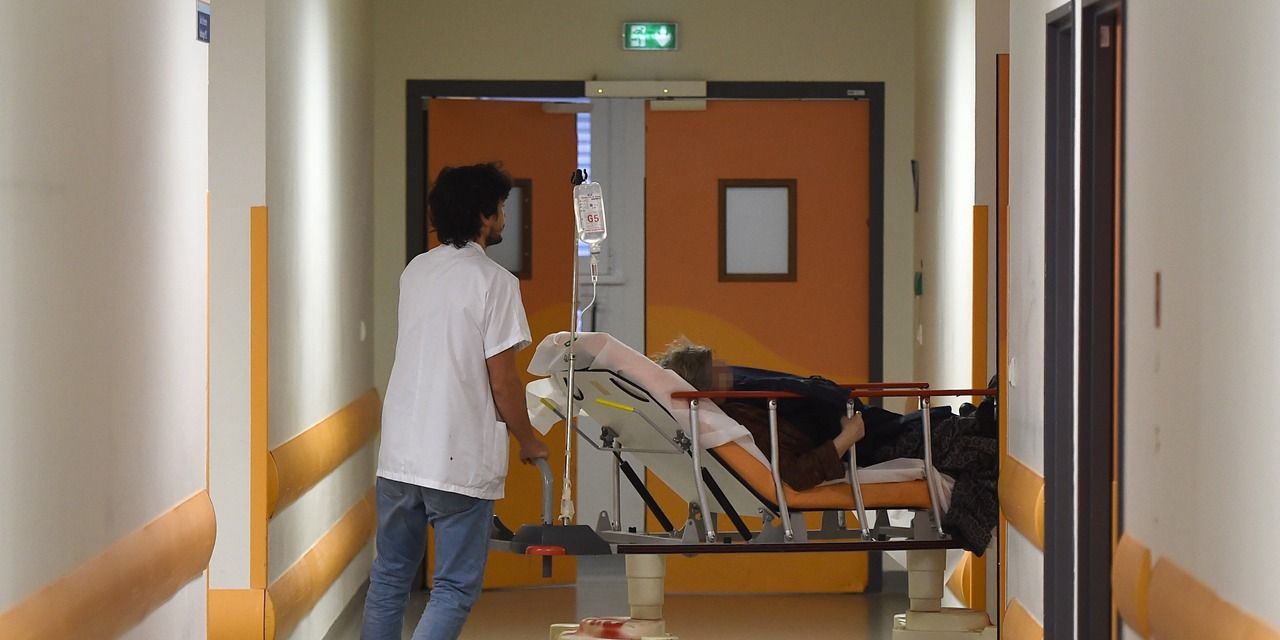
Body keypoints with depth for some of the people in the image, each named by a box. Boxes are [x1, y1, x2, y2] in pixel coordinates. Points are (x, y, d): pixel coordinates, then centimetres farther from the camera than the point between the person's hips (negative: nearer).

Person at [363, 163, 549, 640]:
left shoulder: (414, 272, 10)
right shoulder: (494, 281, -10)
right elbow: (502, 382, -11)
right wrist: (529, 443, 5)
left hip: (399, 453, 6)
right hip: (461, 461, -6)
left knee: (389, 578, 15)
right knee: (455, 588, 1)